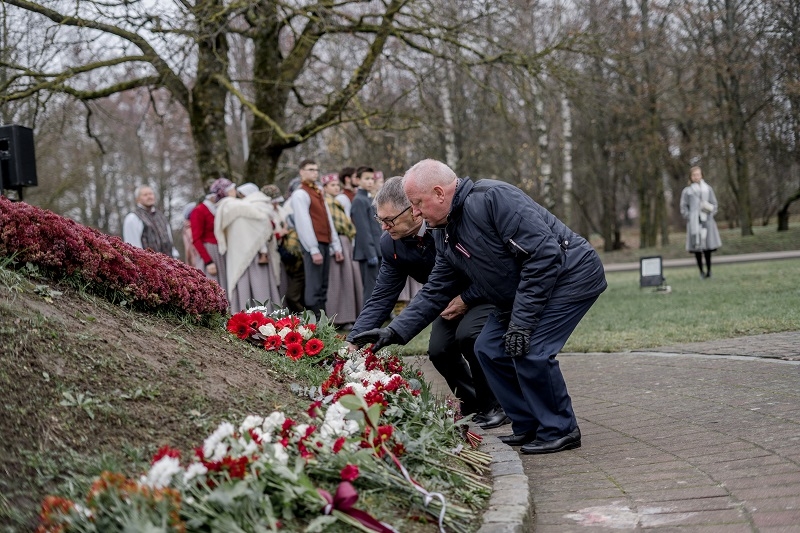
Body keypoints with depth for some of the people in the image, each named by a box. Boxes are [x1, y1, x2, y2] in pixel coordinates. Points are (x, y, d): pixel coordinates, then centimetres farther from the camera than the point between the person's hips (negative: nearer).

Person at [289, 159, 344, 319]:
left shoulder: (319, 193, 20)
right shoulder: (300, 194, -6)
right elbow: (304, 223, -13)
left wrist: (336, 246, 13)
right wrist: (314, 250, -18)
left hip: (325, 243, 8)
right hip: (313, 244, -8)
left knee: (323, 287, 9)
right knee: (314, 287, -9)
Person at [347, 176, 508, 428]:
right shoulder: (391, 244, -14)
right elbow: (381, 299, -9)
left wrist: (466, 299, -24)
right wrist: (353, 341, -19)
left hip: (489, 291, -6)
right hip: (451, 299, 6)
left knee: (468, 334, -29)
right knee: (439, 350, -13)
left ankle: (496, 407, -8)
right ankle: (473, 408, 12)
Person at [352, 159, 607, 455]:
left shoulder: (494, 198, -24)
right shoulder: (445, 236, 6)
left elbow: (544, 253, -28)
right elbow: (434, 294, 12)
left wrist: (521, 320, -26)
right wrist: (395, 331, 1)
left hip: (572, 274, -10)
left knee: (530, 351, -20)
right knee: (490, 349, 4)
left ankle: (561, 430, -1)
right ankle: (528, 427, 15)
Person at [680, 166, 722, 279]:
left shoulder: (708, 189, 13)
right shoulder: (687, 191, 6)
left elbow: (714, 204, 14)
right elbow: (683, 207, 4)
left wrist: (711, 211, -5)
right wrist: (690, 217, -8)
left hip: (707, 221, 2)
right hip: (694, 222, -2)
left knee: (708, 245, -1)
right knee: (697, 245, -5)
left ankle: (709, 269, 6)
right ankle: (701, 271, 0)